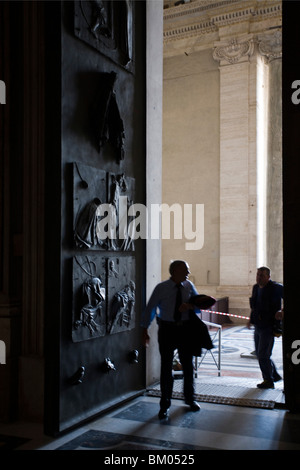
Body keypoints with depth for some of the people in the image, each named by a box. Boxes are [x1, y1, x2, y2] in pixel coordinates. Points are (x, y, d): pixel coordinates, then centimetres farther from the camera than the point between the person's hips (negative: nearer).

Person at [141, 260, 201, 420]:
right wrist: (145, 331, -2)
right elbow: (150, 309, -3)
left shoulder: (189, 286, 1)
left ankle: (190, 398, 34)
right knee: (166, 367, 3)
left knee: (188, 365, 13)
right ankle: (165, 405, 16)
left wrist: (189, 305, -17)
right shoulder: (161, 288, -9)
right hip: (167, 329, -3)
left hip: (185, 328, 3)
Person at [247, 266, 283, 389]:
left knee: (263, 354, -7)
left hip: (269, 327, -8)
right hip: (258, 327, 8)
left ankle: (268, 381, 11)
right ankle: (275, 375, 33)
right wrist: (251, 318, 15)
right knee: (259, 353, 15)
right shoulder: (256, 288, 9)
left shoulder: (276, 288, -14)